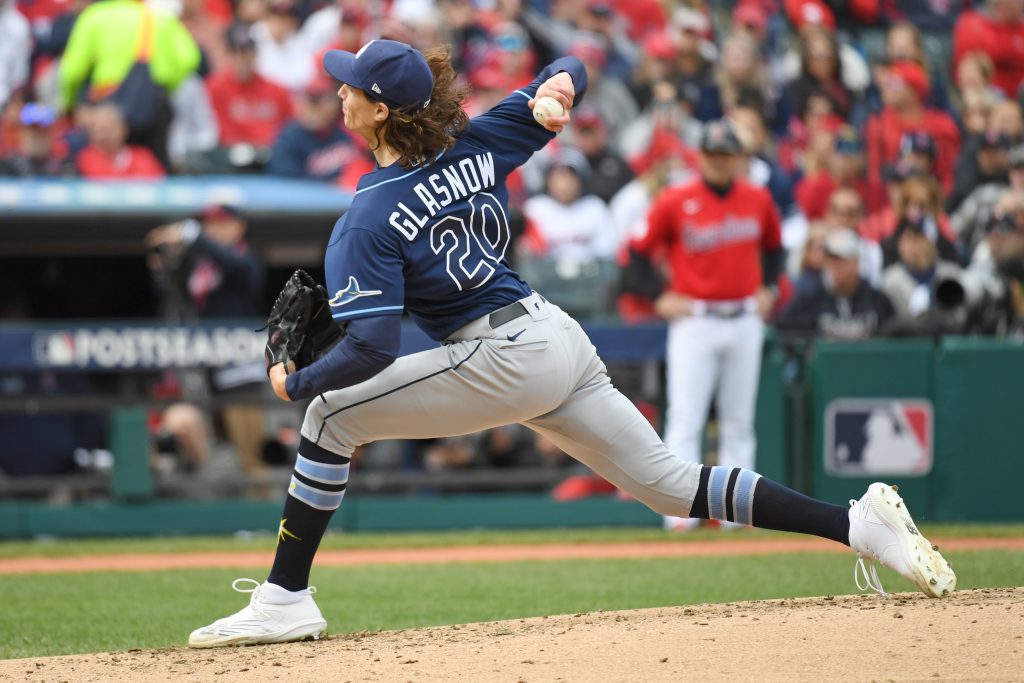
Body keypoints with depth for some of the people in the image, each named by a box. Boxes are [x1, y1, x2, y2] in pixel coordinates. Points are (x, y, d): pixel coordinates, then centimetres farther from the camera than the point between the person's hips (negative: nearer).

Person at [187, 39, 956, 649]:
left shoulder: (367, 220, -12)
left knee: (332, 414, 0)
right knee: (673, 485, 11)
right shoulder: (479, 144, 8)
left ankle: (286, 600, -1)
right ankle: (861, 522, 2)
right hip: (561, 340, 8)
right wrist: (557, 89, -4)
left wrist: (296, 381, -3)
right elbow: (570, 72, 20)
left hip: (507, 360, -8)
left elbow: (372, 347, -20)